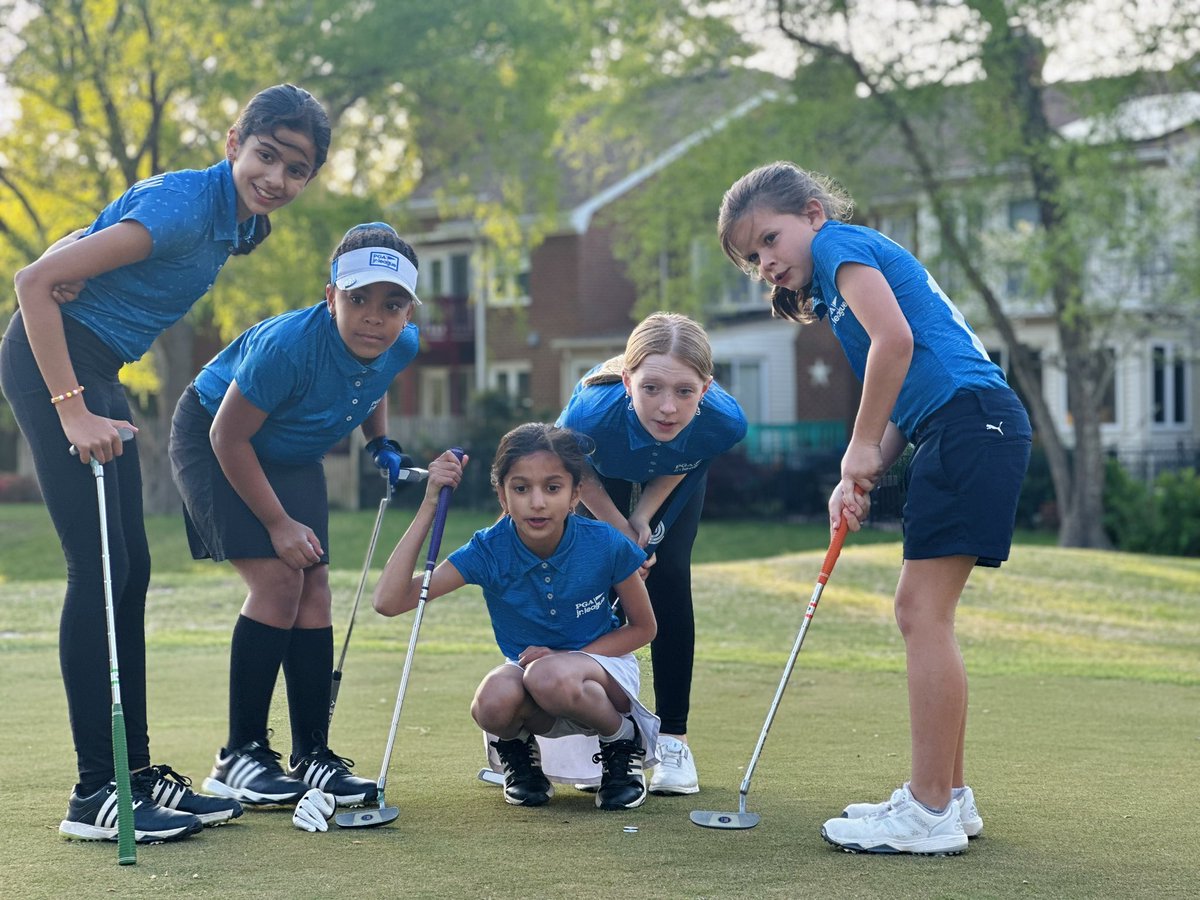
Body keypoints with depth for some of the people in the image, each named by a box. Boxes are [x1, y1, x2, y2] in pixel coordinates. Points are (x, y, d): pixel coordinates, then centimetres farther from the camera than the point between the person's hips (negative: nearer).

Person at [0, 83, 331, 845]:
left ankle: (135, 769, 15)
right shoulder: (182, 206, -23)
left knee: (130, 571, 9)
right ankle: (96, 791, -11)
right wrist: (71, 410, -29)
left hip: (99, 371, 10)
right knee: (98, 567, -13)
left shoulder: (244, 225, 5)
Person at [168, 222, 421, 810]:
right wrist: (277, 523, -21)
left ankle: (312, 756, 4)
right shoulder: (287, 346, -37)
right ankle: (239, 757, -11)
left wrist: (381, 443, -3)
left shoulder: (402, 346, -17)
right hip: (214, 440, -6)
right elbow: (230, 436, -26)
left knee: (314, 590, -2)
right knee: (276, 580, -19)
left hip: (293, 456, 7)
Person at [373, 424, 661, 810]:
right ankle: (517, 750, 2)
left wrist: (565, 657, -20)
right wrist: (430, 505, -29)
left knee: (549, 679, -39)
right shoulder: (489, 551, -17)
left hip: (603, 664, -2)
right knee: (493, 701, -36)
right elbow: (389, 601, -25)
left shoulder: (606, 545, -20)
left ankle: (624, 740, -7)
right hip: (527, 667, 2)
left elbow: (643, 627, -4)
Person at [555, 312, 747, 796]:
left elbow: (682, 465, -15)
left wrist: (645, 515, -21)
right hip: (605, 474, -1)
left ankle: (672, 738, 1)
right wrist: (620, 528, -17)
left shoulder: (725, 422, -41)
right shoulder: (590, 414, -46)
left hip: (676, 476, 1)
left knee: (669, 580, -8)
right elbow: (576, 471, -20)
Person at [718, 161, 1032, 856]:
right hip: (959, 432, 10)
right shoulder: (838, 286, 27)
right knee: (921, 612, 12)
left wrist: (861, 449, -8)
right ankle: (949, 796, 17)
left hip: (970, 421, -10)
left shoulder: (841, 243, 0)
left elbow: (896, 338, -16)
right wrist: (862, 480, 4)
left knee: (925, 614, -11)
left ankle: (930, 814, -10)